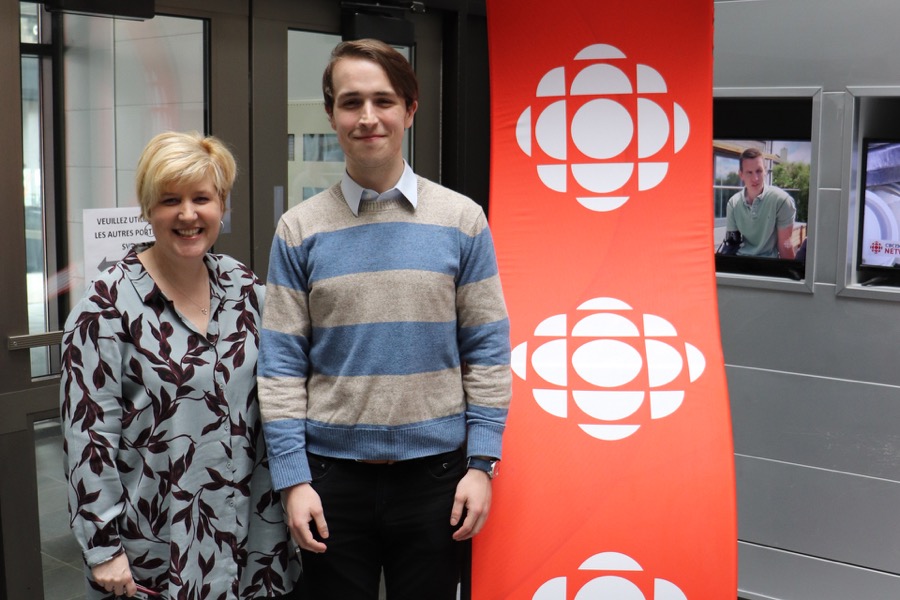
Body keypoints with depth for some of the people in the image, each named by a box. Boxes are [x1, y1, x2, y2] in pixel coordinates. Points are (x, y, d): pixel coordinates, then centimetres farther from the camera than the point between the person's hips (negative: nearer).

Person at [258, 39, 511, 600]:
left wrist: (482, 463, -5)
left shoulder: (462, 219, -1)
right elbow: (281, 364, -1)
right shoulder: (299, 229, -1)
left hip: (434, 470, 0)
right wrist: (293, 478, -7)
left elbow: (488, 349, 0)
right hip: (332, 474, 0)